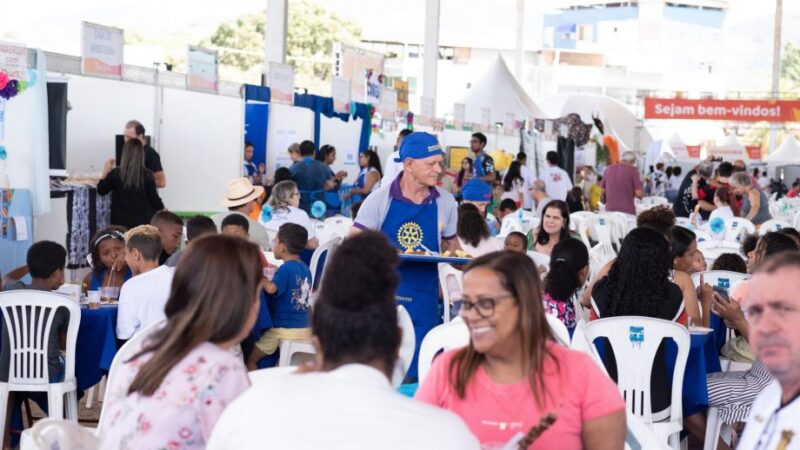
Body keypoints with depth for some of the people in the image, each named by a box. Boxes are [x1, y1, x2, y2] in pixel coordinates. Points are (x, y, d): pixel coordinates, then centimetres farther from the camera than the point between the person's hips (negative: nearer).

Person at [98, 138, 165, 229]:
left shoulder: (116, 173, -6)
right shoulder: (147, 175, -7)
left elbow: (101, 190, 7)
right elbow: (154, 199, -2)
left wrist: (106, 171, 18)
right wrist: (163, 210, 17)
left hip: (121, 222, 1)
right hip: (144, 221, -1)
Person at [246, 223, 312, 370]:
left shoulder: (285, 269, -16)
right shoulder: (305, 268, 7)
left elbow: (271, 288, -32)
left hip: (284, 329, -8)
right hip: (305, 330, 8)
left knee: (251, 359, 4)